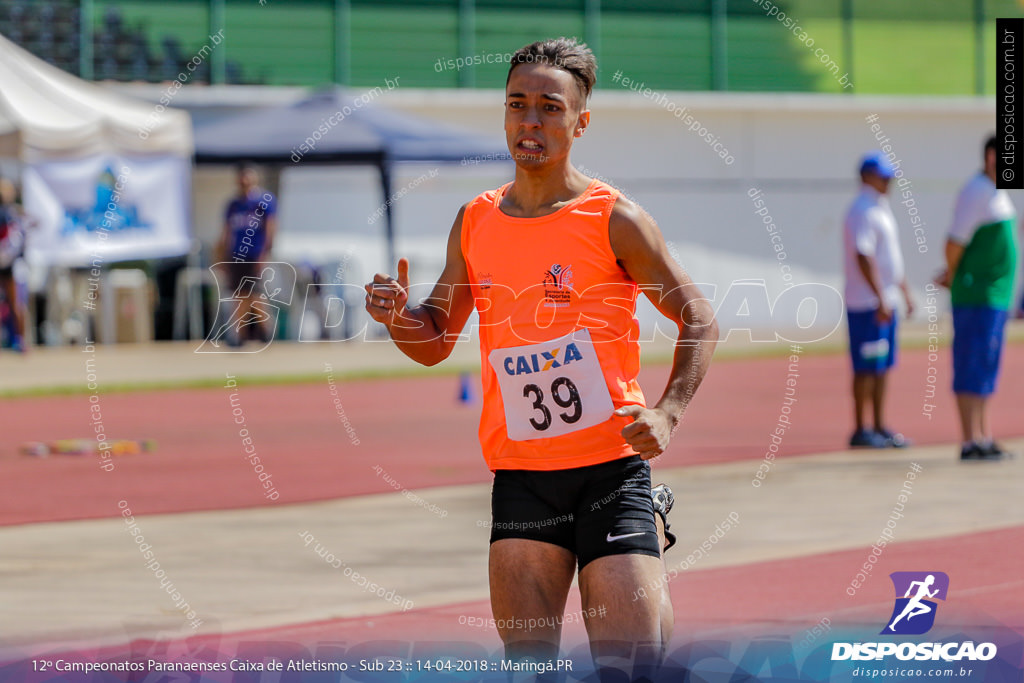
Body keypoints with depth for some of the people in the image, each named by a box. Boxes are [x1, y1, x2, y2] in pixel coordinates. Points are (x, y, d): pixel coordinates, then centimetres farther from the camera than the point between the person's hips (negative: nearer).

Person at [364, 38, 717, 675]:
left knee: (633, 662, -10)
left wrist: (666, 414, -13)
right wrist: (398, 316, -5)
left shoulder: (613, 218, -5)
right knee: (527, 662, 2)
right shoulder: (474, 222, 8)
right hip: (520, 474, 4)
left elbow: (699, 318, 0)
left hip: (612, 470, -4)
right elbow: (435, 342, 18)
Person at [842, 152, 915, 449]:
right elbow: (863, 257, -22)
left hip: (885, 300, 10)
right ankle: (860, 431, -4)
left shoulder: (881, 208, 18)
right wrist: (880, 298, -25)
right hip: (867, 303, -10)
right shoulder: (862, 211, -14)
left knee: (882, 367, 10)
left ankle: (879, 428, 14)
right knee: (867, 368, -7)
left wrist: (905, 291, 24)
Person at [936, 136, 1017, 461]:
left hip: (996, 296, 10)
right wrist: (952, 275, 1)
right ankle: (971, 442, -9)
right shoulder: (975, 193, -15)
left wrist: (951, 274, 15)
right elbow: (955, 242, -15)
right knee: (973, 371, -9)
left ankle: (984, 438, 16)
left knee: (985, 372, 12)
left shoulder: (998, 193, 16)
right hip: (977, 296, -10)